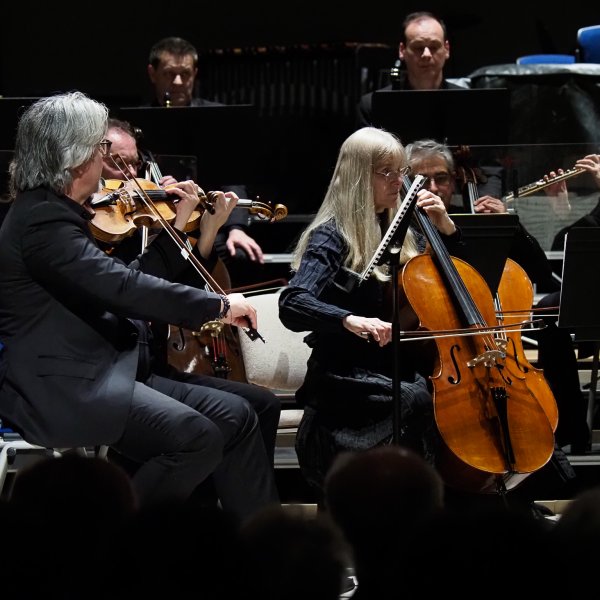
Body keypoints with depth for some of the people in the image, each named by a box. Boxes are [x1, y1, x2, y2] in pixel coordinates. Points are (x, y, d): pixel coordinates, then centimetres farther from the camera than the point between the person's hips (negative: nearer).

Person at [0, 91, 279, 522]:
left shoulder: (56, 212, 16)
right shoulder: (40, 220, -16)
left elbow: (124, 282, 18)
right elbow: (123, 286, -25)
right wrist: (218, 305, -19)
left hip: (108, 371, 11)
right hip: (61, 389, -11)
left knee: (234, 416, 0)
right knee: (197, 437, -26)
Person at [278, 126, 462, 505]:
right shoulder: (333, 237, -8)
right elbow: (294, 304, -24)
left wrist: (446, 228, 5)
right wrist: (350, 320, -42)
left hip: (400, 370, 6)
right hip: (345, 378, -6)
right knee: (418, 401, -34)